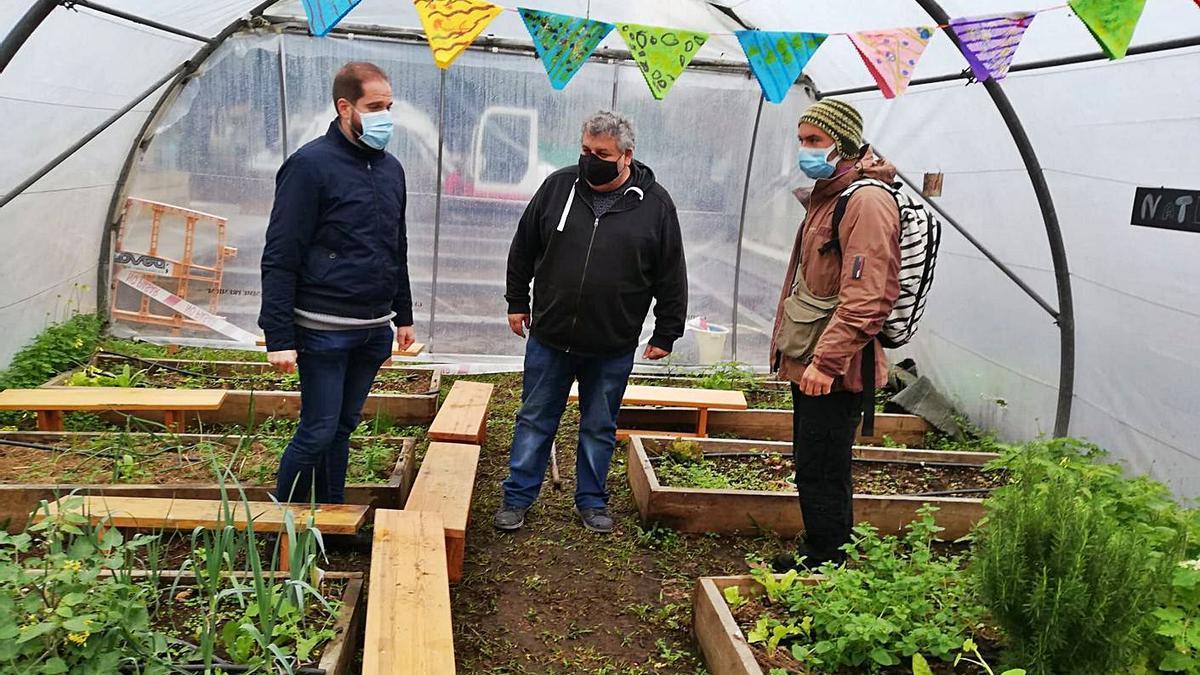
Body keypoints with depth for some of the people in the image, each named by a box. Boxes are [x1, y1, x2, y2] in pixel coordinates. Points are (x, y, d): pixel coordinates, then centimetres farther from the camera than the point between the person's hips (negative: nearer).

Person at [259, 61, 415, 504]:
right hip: (324, 331, -6)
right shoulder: (310, 165, -10)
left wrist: (403, 315, 19)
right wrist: (278, 338, -17)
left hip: (374, 330, 6)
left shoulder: (391, 168, 12)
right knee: (318, 431, -1)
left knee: (343, 427, 15)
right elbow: (280, 258, -13)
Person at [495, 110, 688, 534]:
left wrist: (666, 333, 1)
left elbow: (672, 277, 1)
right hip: (549, 338, 1)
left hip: (613, 348, -1)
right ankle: (517, 498, 24)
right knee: (535, 420, 11)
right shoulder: (558, 186, -1)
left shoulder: (654, 204, -5)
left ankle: (591, 501, 29)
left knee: (600, 428, 13)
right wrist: (517, 301, 11)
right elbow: (523, 248, 10)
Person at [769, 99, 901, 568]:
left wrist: (826, 360, -27)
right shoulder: (827, 194, 17)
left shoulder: (867, 200, -16)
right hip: (807, 361, 10)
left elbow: (866, 298, -25)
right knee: (812, 469, 18)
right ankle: (814, 559, 31)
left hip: (832, 370, -10)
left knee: (821, 476, -3)